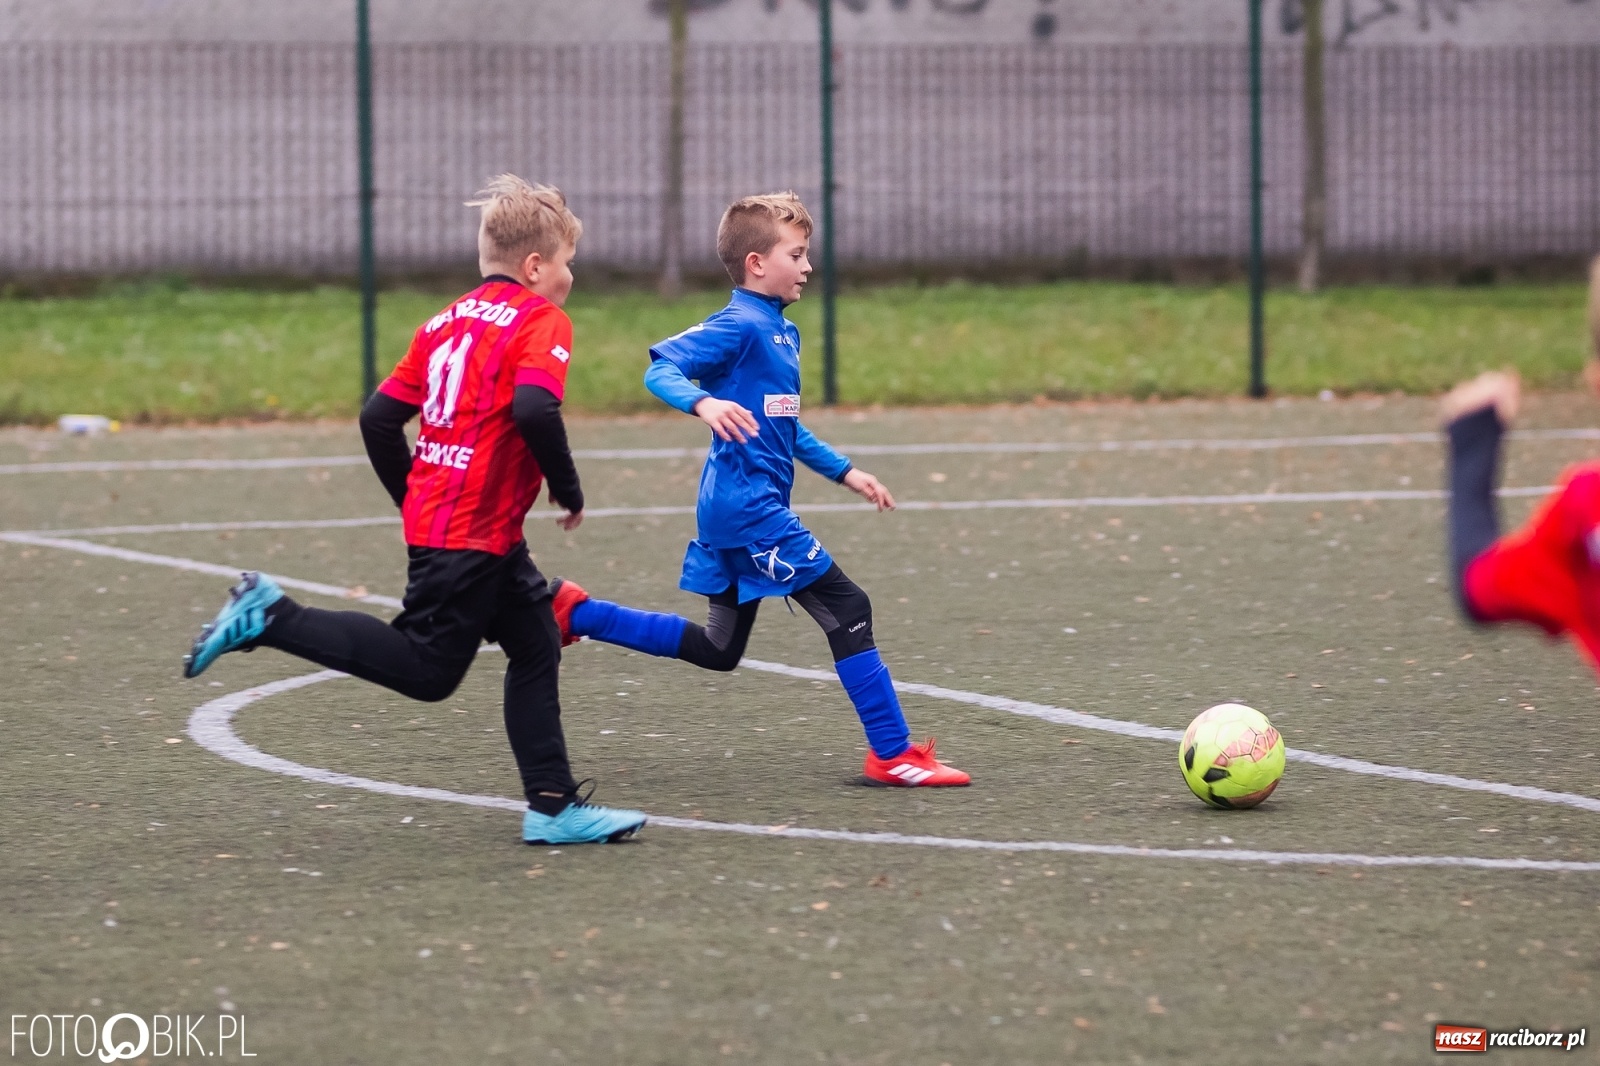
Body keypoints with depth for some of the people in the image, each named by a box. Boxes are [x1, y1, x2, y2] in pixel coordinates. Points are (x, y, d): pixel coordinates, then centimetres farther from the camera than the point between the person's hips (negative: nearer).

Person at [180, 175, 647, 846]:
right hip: (473, 533, -9)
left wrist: (416, 501, 23)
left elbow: (379, 417, 13)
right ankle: (272, 618, -7)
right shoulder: (542, 321, -7)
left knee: (537, 648, 13)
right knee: (427, 671, -5)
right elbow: (534, 409, -25)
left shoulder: (447, 320, 16)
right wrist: (569, 491, -10)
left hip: (432, 518, 9)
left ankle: (554, 807, 12)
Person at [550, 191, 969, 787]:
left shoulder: (782, 333, 17)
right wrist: (703, 402, -41)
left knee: (718, 651, 17)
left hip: (734, 511, 10)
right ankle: (892, 754, -5)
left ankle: (576, 613, 22)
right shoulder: (740, 326, -12)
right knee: (847, 609, -8)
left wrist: (844, 473, 27)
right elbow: (660, 370, -23)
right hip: (749, 507, -10)